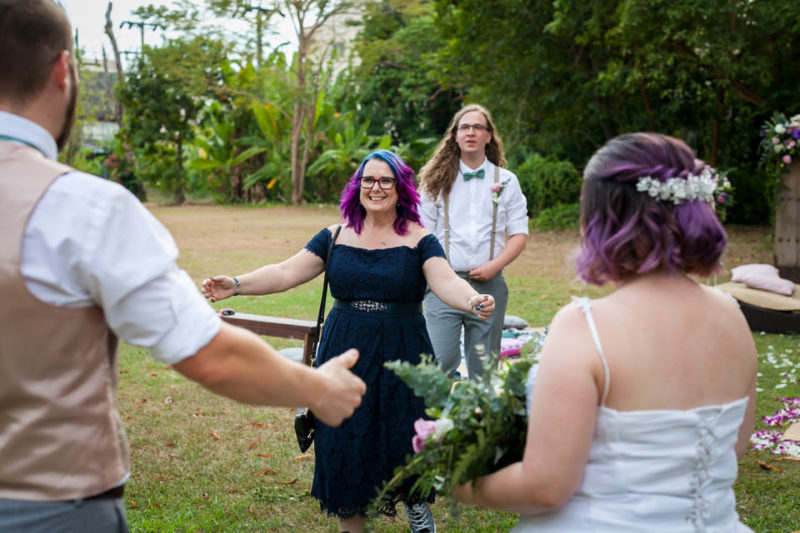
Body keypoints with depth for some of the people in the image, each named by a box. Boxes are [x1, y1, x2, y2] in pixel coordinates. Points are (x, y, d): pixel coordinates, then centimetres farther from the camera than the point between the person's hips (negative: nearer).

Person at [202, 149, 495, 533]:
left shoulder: (419, 239, -3)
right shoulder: (335, 236, 4)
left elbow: (445, 281, -17)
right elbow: (286, 273, 0)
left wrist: (473, 301, -38)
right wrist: (236, 285, -13)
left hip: (401, 357, -2)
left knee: (404, 442, 1)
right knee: (343, 444, 7)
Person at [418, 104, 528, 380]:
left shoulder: (506, 181, 11)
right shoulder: (438, 180, 9)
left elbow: (519, 234, 7)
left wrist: (495, 265, -9)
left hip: (489, 284, 1)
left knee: (483, 366, 5)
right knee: (441, 360, -15)